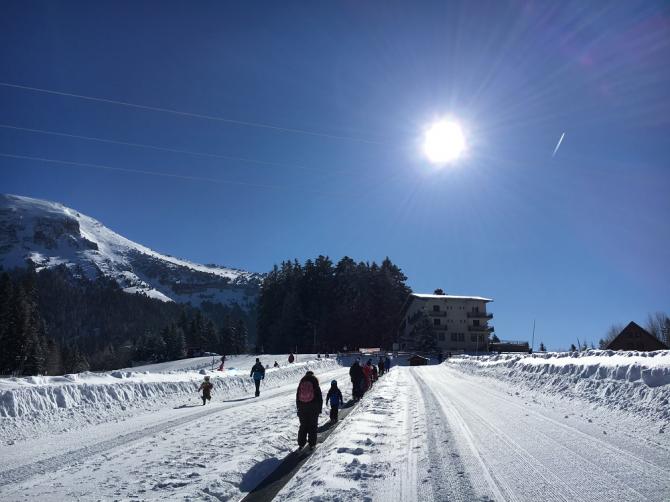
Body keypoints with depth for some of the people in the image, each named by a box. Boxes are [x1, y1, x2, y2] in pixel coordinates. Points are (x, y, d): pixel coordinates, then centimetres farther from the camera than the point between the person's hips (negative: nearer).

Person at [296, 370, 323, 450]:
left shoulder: (301, 384, 5)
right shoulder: (315, 384, -3)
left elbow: (297, 397, 9)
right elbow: (320, 398, -2)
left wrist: (298, 408, 16)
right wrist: (320, 409, 6)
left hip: (302, 408, 3)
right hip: (313, 409, -2)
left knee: (303, 426, 13)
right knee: (313, 426, 7)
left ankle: (301, 443, 12)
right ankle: (312, 444, 6)